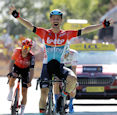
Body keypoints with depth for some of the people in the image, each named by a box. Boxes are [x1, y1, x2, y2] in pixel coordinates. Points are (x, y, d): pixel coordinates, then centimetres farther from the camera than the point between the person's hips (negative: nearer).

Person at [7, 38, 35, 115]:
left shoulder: (31, 56, -32)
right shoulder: (17, 51, -29)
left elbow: (31, 70, -35)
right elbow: (12, 62, -29)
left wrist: (29, 81, -46)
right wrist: (10, 73, -43)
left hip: (25, 70, -1)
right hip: (17, 67, 1)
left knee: (24, 91, -6)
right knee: (12, 79, -32)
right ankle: (11, 92, -1)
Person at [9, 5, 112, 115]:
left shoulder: (66, 34, 1)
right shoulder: (45, 33, -2)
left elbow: (84, 30, 0)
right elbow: (29, 26, -11)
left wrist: (103, 25, -3)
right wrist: (17, 16, -25)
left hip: (59, 67, 1)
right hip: (47, 66, -1)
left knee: (73, 78, -27)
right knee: (44, 93, -8)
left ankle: (63, 97, -2)